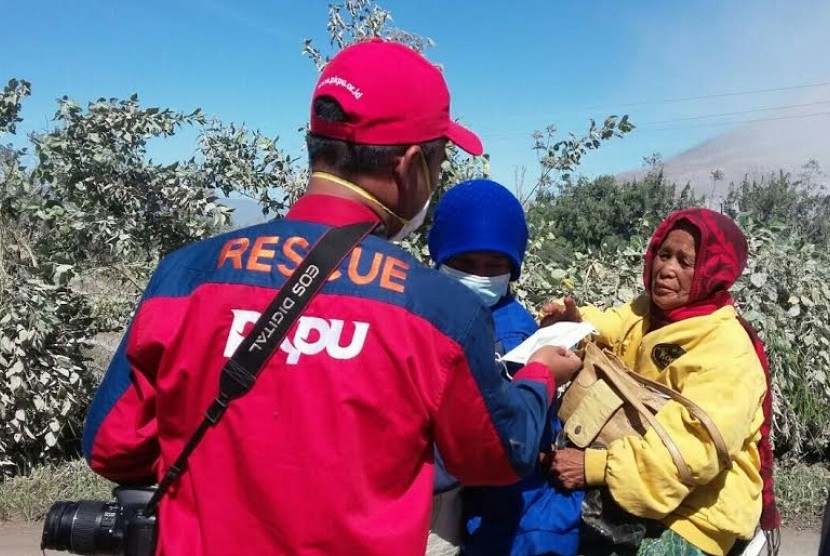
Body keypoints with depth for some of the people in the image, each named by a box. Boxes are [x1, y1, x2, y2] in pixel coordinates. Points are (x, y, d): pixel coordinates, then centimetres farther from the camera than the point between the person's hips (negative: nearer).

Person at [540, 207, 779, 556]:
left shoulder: (727, 351, -20)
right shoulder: (648, 311, 5)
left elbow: (699, 447, -29)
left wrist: (596, 467, -34)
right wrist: (574, 323, -21)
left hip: (697, 510, -7)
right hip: (630, 488, 7)